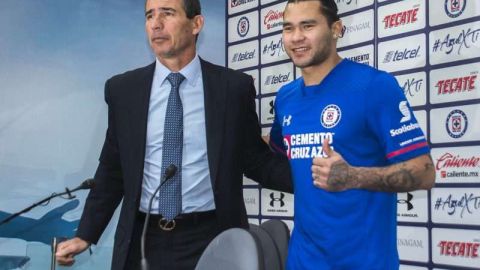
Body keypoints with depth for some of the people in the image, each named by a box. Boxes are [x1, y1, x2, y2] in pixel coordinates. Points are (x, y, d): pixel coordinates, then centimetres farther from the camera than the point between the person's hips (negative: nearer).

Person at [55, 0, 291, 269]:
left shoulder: (234, 86, -4)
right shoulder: (122, 89, 1)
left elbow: (257, 161, 2)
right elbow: (112, 169, 8)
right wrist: (85, 235, 5)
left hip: (210, 239, -1)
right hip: (144, 240, 2)